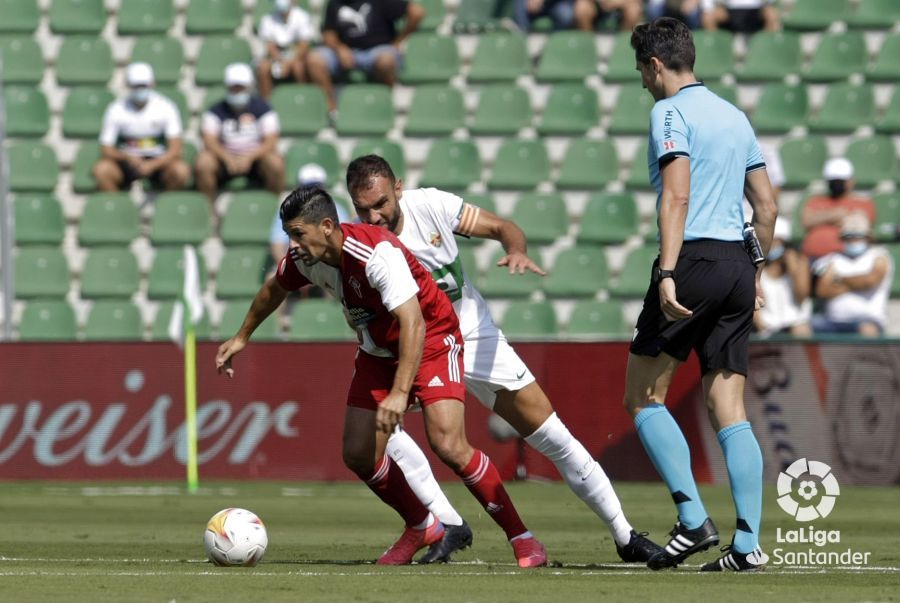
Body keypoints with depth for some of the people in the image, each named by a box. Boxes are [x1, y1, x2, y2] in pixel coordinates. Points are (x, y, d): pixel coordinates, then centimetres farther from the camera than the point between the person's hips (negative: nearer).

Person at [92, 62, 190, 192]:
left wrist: (151, 165, -27)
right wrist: (127, 157, -26)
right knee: (101, 169, -30)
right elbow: (106, 150, -6)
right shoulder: (116, 109, -6)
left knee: (181, 170, -31)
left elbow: (175, 151, -11)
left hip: (157, 162, 0)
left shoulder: (165, 107, -7)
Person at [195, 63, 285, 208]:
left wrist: (249, 158, -24)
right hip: (224, 159, 1)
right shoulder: (216, 111, 3)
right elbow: (209, 141, -8)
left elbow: (271, 142, -8)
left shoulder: (262, 108, 2)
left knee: (276, 163, -32)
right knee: (203, 163, -29)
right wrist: (227, 158, -26)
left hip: (255, 159, -1)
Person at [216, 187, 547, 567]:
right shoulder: (305, 258, -10)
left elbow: (413, 324, -41)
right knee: (358, 455, -1)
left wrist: (400, 393, -49)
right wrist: (242, 337, 26)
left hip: (431, 341, -7)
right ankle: (421, 527, 24)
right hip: (378, 351, 7)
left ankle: (520, 537, -11)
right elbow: (274, 289, 15)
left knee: (448, 445, -23)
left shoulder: (377, 254, -33)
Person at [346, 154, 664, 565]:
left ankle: (626, 537, 12)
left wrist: (516, 249, -28)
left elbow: (502, 227, -6)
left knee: (552, 437, -1)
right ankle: (448, 526, -18)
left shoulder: (430, 205, -16)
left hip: (475, 339, 1)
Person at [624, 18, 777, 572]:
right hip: (738, 265, 7)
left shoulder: (671, 113, -4)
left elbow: (677, 196, -16)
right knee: (730, 412, 5)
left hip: (694, 259, -7)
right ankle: (749, 544, -4)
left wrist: (667, 273, -21)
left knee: (644, 398, 2)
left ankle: (693, 520, -11)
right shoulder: (735, 116, 18)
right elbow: (767, 205, 20)